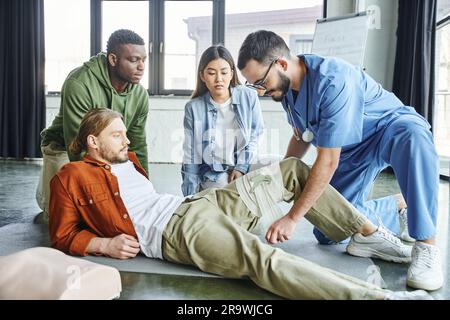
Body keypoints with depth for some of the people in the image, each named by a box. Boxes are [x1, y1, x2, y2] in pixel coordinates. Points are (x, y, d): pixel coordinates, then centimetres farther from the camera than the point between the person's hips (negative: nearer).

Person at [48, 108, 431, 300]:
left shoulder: (126, 159, 26)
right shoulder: (72, 176, 6)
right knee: (264, 259, -35)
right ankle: (377, 294, -37)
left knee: (292, 169, 4)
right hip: (174, 231, -8)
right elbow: (63, 235, 2)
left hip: (195, 203, 9)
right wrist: (105, 243, -11)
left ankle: (367, 234, 6)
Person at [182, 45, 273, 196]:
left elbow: (255, 136, 3)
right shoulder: (193, 108, -3)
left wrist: (241, 167, -10)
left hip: (247, 166, 3)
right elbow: (191, 156, -2)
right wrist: (191, 198, -4)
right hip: (213, 176, -3)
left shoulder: (249, 97, -3)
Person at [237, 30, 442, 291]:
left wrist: (293, 218, -28)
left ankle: (427, 246, -32)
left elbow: (328, 162, -32)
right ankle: (396, 207, 25)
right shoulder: (286, 84, -8)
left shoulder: (334, 81, -34)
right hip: (350, 150, 7)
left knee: (412, 134, -44)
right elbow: (302, 135, 10)